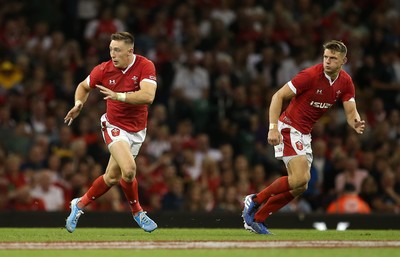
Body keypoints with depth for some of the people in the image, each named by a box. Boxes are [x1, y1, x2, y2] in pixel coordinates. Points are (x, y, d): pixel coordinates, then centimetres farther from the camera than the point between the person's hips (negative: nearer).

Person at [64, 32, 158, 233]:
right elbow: (84, 86, 10)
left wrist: (119, 96, -36)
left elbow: (148, 96, -30)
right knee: (128, 169, -25)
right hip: (114, 126, -2)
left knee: (112, 177, 10)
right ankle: (137, 212, -1)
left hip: (136, 130, 2)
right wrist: (79, 103, -9)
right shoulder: (104, 70, -10)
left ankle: (80, 204, 33)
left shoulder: (145, 66, -16)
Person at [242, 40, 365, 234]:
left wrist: (356, 124, -26)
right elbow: (279, 96, -18)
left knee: (300, 186, 5)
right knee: (299, 178, -23)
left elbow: (351, 112, -1)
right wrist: (273, 127, -27)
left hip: (305, 134, 8)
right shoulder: (311, 75, -20)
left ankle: (256, 219, 13)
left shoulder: (345, 82, 0)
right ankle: (255, 200, -5)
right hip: (289, 128, -8)